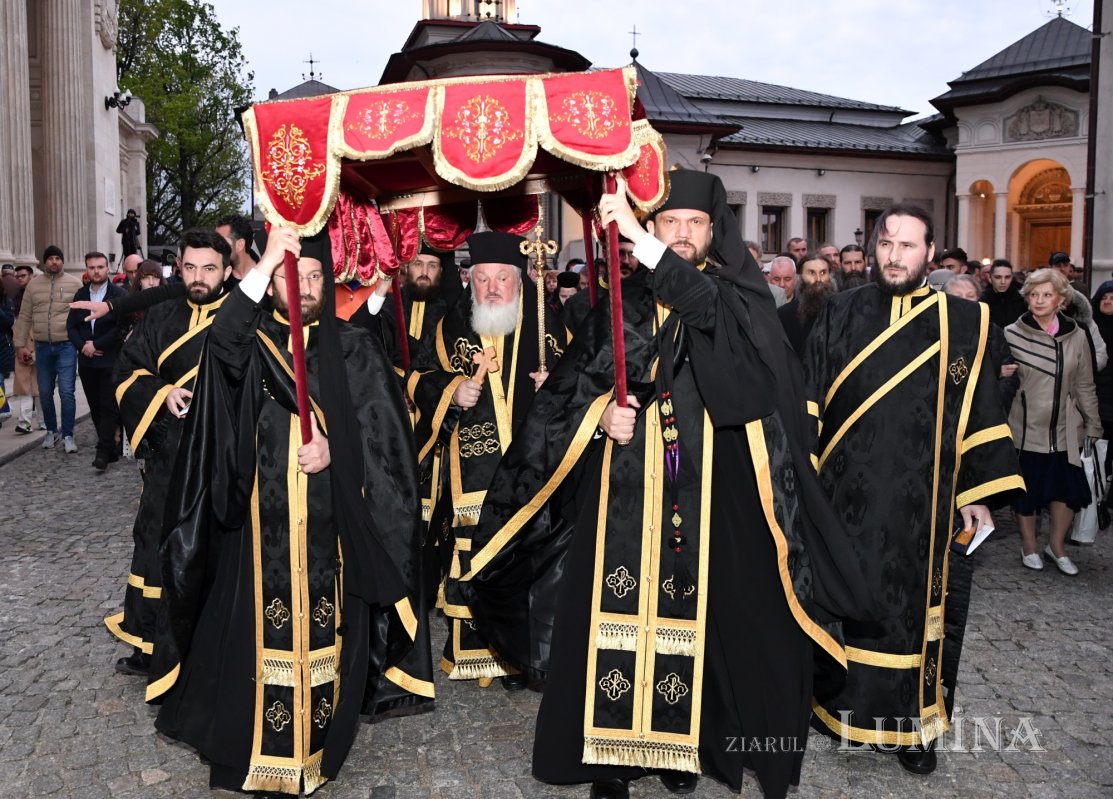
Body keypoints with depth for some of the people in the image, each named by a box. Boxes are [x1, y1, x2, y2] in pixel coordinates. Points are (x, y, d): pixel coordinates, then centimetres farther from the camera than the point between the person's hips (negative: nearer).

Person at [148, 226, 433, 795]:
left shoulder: (353, 351, 5)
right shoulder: (250, 342, 4)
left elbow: (384, 431, 0)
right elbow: (221, 339, -22)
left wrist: (337, 448, -17)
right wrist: (266, 261, -28)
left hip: (331, 526, 1)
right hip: (262, 524, 0)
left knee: (326, 630, 5)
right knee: (260, 627, 3)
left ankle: (320, 742, 23)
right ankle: (257, 748, 21)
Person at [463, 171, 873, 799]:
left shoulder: (736, 296, 3)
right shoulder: (624, 301, 10)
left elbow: (707, 309, -22)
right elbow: (575, 382, 12)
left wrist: (638, 238, -29)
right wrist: (600, 413, -10)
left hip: (706, 493, -2)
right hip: (625, 492, 2)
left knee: (691, 611, 2)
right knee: (618, 609, 2)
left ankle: (682, 742, 21)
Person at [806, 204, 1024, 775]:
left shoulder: (962, 323, 2)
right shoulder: (841, 315, 3)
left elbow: (978, 415, 3)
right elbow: (809, 402, 3)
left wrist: (978, 492, -1)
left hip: (923, 502, 0)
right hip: (847, 497, 0)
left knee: (915, 606, 8)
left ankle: (913, 722, 24)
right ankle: (843, 703, 28)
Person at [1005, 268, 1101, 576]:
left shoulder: (1077, 336, 2)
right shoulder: (1012, 334, -7)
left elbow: (1084, 386, 8)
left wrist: (1093, 425, 10)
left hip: (1065, 429, 3)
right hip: (1026, 427, -3)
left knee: (1068, 489, 8)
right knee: (1027, 490, 8)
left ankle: (1057, 546, 30)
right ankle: (1029, 546, 29)